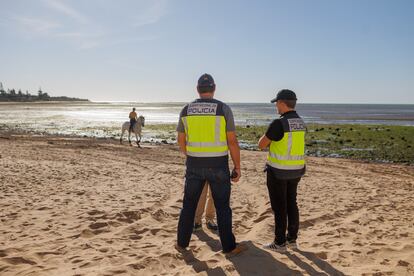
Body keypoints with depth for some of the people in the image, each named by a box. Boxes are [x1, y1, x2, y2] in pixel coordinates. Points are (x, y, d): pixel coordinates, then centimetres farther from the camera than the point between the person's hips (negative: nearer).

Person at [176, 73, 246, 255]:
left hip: (194, 165, 2)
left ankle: (182, 243, 26)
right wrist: (237, 167, -1)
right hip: (218, 166, -2)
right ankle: (229, 246, 20)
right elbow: (232, 141, -10)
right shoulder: (224, 109, -9)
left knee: (189, 205, 17)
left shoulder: (186, 110, 1)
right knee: (222, 207, 10)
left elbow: (181, 140, 8)